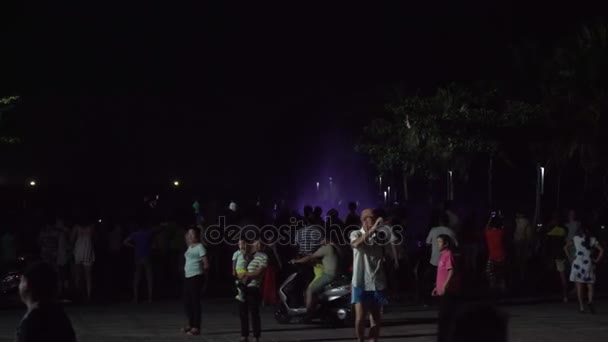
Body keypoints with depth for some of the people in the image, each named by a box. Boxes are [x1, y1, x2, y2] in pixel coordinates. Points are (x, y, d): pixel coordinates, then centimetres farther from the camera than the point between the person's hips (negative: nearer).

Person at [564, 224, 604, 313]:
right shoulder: (593, 240, 3)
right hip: (589, 265, 0)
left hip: (578, 263, 0)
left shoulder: (575, 238, 3)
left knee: (579, 287, 4)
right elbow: (601, 250, -7)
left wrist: (570, 257, 0)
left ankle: (581, 306, -2)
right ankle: (590, 301, -20)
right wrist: (597, 260, 0)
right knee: (590, 287, 6)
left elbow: (566, 247, -5)